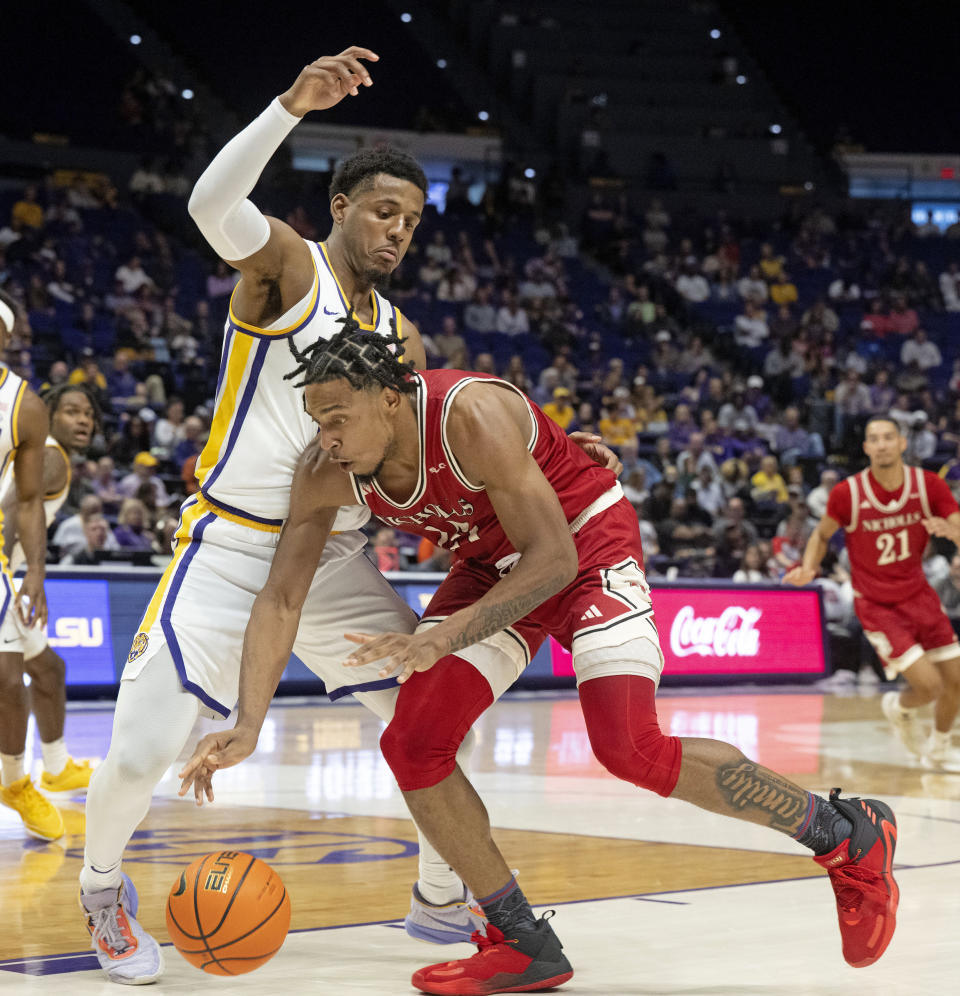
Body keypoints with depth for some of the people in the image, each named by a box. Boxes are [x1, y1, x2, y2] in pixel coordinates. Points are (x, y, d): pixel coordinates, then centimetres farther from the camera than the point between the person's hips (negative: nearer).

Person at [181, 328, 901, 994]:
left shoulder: (471, 416, -34)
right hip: (493, 564, 7)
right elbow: (280, 599, -13)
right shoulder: (326, 473, -16)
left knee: (630, 748, -22)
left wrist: (446, 638, -44)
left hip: (588, 540, -7)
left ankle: (846, 835, -2)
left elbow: (553, 558, -32)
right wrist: (247, 728, -25)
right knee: (412, 747, -10)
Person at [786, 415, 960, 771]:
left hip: (918, 595, 4)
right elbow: (822, 534, 2)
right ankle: (899, 708, 24)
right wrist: (808, 569, -16)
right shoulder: (847, 493, -17)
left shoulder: (928, 485, -12)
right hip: (877, 605, -4)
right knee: (928, 685, -15)